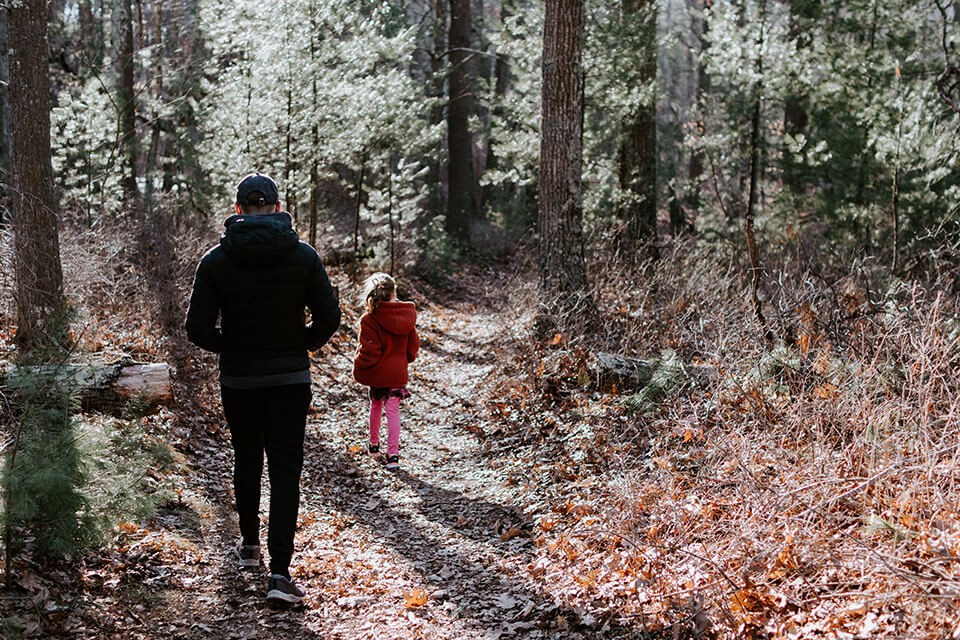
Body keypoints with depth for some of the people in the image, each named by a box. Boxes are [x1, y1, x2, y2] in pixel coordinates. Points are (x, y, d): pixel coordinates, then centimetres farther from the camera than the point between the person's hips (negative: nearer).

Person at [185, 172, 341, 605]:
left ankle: (249, 544, 37)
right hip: (291, 379, -1)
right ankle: (280, 573, -11)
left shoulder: (216, 260, -6)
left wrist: (229, 347, 10)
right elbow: (329, 318, -6)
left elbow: (198, 329, -8)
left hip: (238, 380, 1)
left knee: (246, 461, 21)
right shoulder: (303, 255, -6)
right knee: (285, 471, -2)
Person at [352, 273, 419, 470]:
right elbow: (413, 344, 6)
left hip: (377, 372, -2)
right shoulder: (406, 315, -3)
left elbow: (368, 350, -19)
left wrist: (358, 369, -2)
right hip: (398, 372, 2)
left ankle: (374, 444, 37)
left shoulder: (369, 319, -18)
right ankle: (393, 453, -3)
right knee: (393, 411, 5)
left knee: (376, 405, 20)